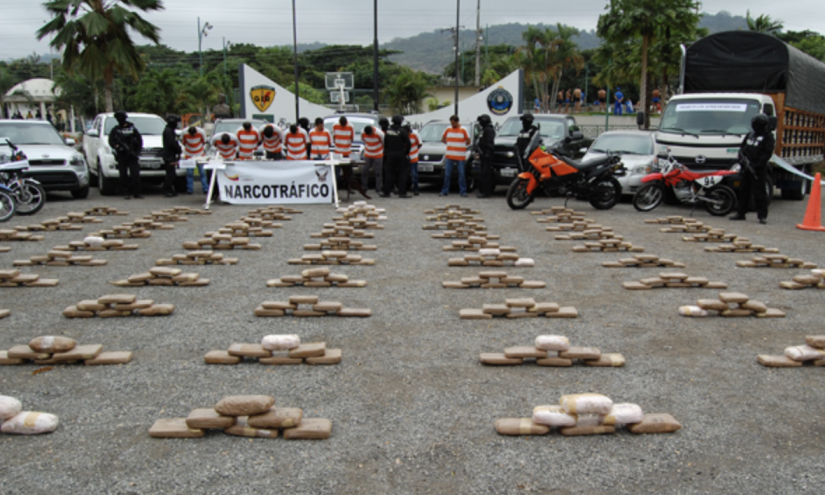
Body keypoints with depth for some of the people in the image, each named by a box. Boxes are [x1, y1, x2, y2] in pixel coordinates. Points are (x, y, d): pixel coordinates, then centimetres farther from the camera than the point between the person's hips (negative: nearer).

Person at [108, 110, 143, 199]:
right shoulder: (115, 129, 11)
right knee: (123, 175, -2)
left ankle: (137, 194, -9)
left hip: (132, 155, -1)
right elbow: (111, 141, 5)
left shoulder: (132, 128, 9)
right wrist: (117, 147, -15)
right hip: (121, 155, 1)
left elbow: (140, 140, 9)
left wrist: (137, 151, -2)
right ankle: (128, 193, 6)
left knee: (135, 174, -10)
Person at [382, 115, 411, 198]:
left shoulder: (388, 131, 6)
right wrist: (406, 152, 6)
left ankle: (386, 192, 7)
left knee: (390, 174, 8)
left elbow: (385, 144, 12)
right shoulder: (402, 131, -9)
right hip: (401, 155, -4)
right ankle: (402, 192, -3)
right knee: (402, 174, 0)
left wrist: (386, 153, 19)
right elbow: (408, 143, -8)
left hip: (390, 155, 4)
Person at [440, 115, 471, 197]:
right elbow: (443, 139, 19)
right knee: (447, 174, 1)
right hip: (450, 156, 2)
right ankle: (445, 191, 7)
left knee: (461, 174, -1)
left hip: (460, 156, -2)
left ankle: (463, 191, 4)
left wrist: (462, 146, 8)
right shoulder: (448, 129, 6)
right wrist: (449, 144, 10)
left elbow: (468, 141, 3)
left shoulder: (463, 130, -2)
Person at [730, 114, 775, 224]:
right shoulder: (750, 135, 15)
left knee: (759, 192, -7)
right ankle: (741, 213, 20)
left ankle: (762, 215, -3)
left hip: (758, 169, -7)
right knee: (743, 191, 11)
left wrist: (756, 166, -20)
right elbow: (742, 147, 22)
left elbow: (767, 154, -12)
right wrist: (742, 155, -1)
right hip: (746, 167, 7)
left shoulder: (768, 137, -5)